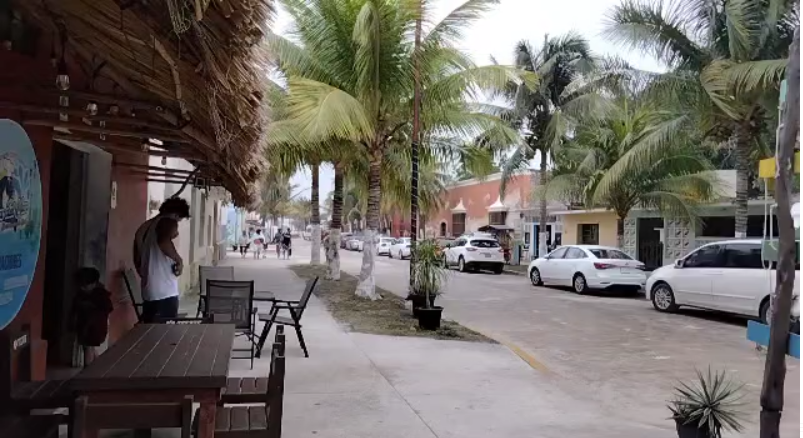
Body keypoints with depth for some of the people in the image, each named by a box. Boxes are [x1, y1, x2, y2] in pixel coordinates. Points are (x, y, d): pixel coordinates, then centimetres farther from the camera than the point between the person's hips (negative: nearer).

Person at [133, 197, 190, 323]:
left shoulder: (144, 227, 18)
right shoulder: (168, 222, -9)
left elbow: (137, 260, 25)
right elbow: (163, 241, -32)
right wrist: (179, 260, -18)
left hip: (148, 292, 8)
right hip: (165, 293, -8)